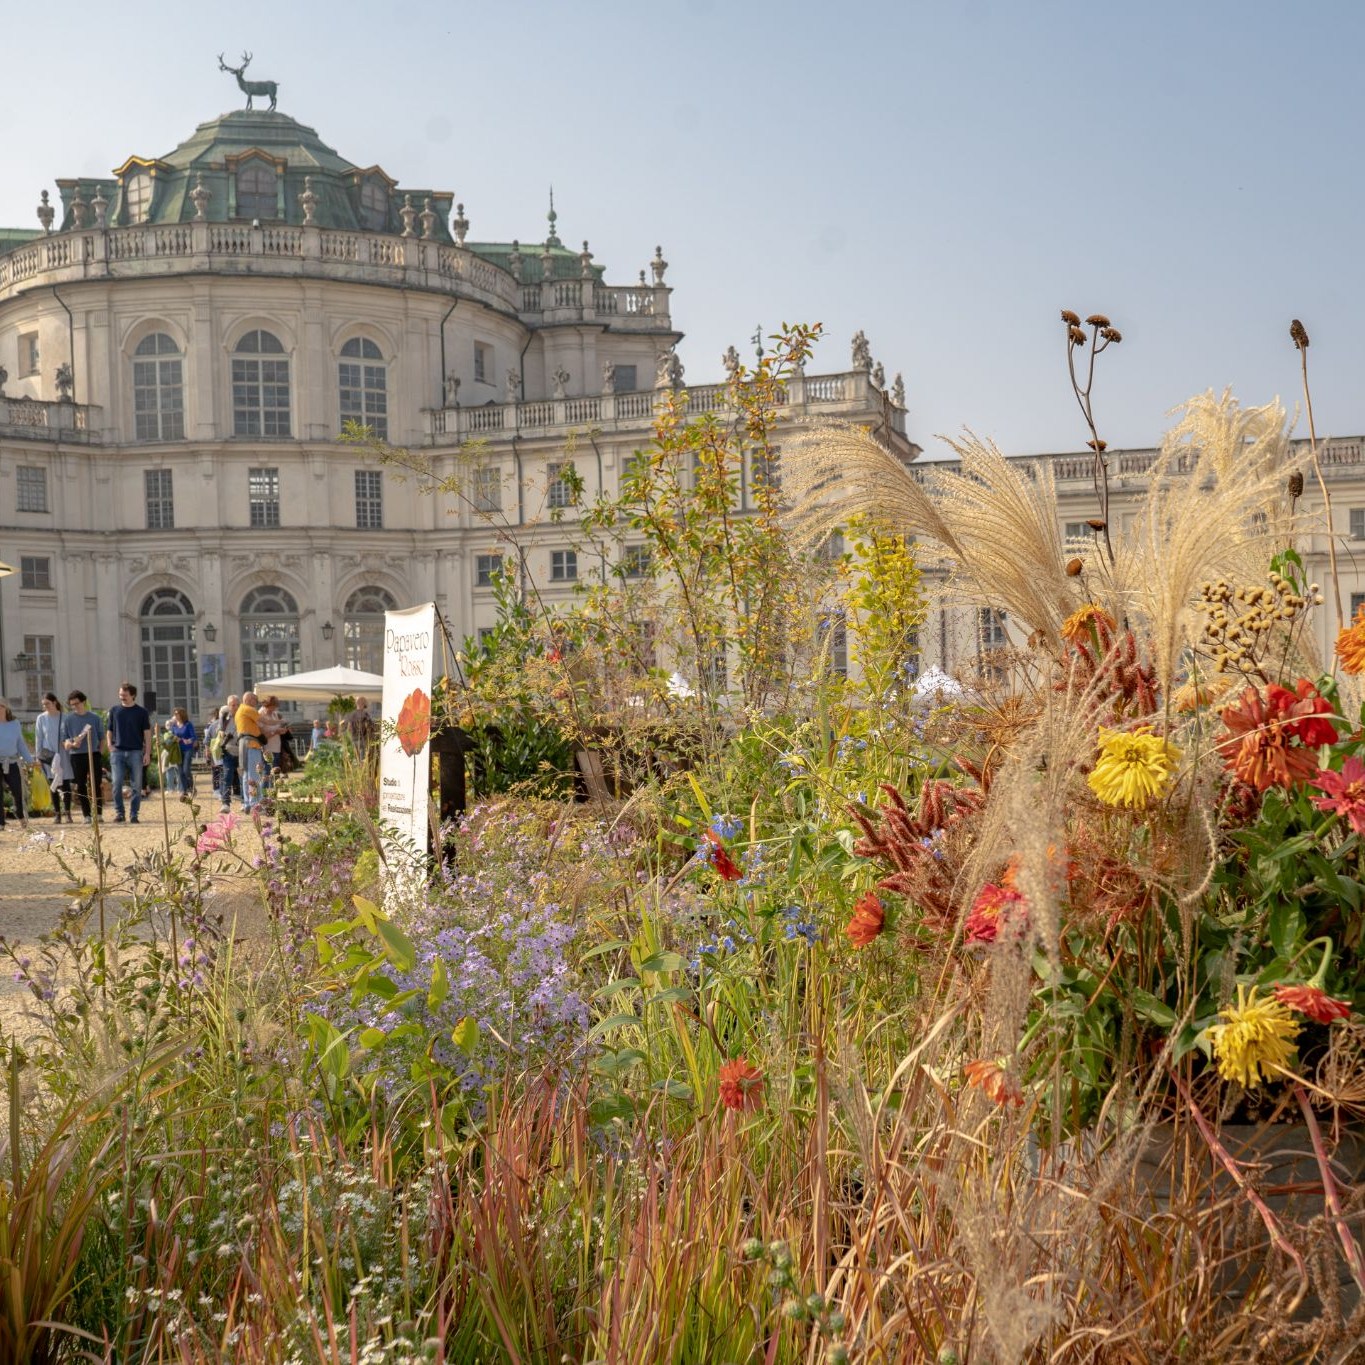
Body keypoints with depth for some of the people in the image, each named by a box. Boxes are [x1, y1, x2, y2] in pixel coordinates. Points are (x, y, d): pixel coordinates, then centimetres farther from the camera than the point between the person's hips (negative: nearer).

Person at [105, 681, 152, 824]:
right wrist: (109, 744, -3)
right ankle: (119, 813, 4)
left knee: (136, 786, 1)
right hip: (118, 752, 1)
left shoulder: (141, 712, 4)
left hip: (136, 752, -1)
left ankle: (134, 815, 8)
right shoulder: (114, 710, 11)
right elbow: (109, 730, 17)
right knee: (117, 783, -6)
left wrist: (147, 753, -4)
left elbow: (147, 733, 3)